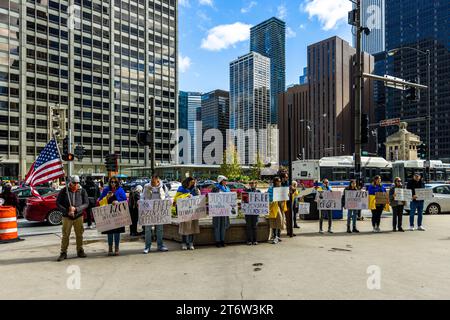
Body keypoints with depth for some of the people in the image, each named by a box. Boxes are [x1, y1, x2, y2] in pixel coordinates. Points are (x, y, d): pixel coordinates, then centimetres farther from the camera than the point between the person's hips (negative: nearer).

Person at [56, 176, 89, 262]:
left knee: (79, 235, 9)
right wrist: (67, 211, -14)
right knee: (65, 235, 3)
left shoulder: (82, 191, -1)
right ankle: (63, 253, 14)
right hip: (67, 217, -1)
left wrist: (76, 209, -19)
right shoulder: (64, 191, -2)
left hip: (78, 216, 1)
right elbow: (58, 203, -3)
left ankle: (80, 251, 22)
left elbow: (86, 203, -4)